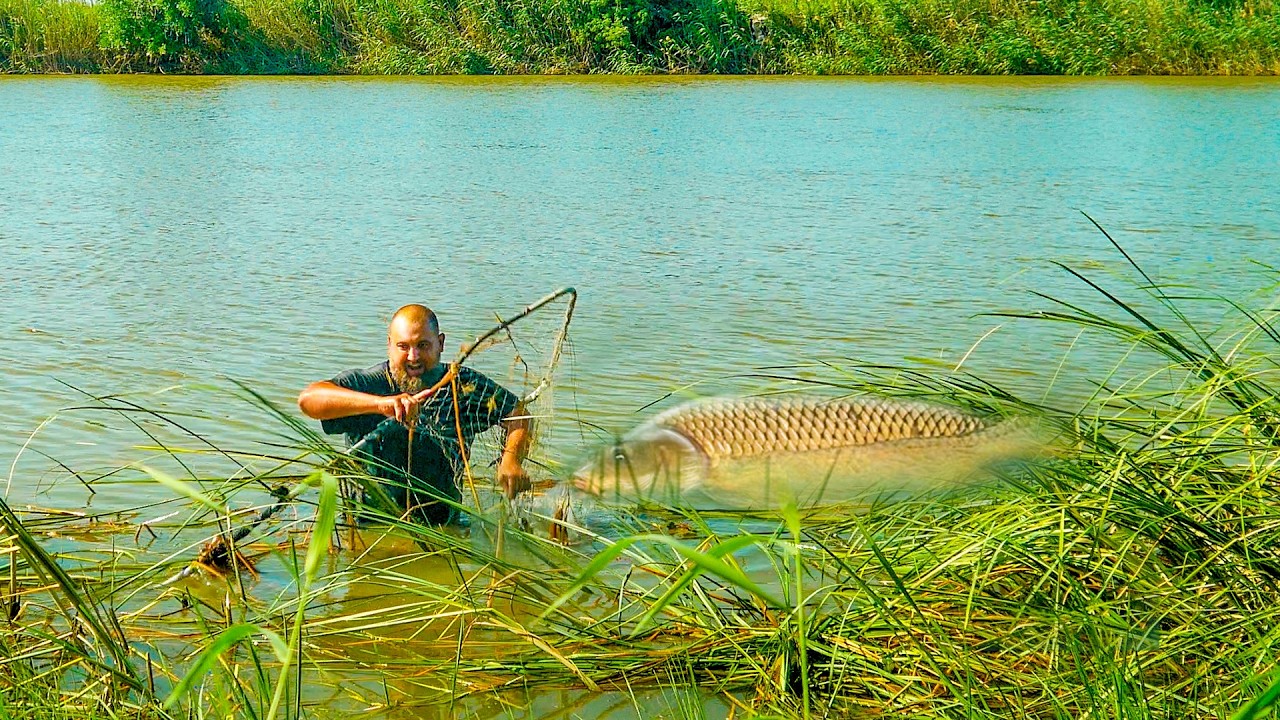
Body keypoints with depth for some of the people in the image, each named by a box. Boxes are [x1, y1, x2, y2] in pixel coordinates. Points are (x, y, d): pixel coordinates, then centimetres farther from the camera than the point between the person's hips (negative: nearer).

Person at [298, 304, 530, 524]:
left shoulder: (465, 385, 2)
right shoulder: (366, 383, -8)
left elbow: (517, 414, 11)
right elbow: (308, 399, -25)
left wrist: (510, 461, -11)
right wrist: (380, 403, -39)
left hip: (444, 526, 2)